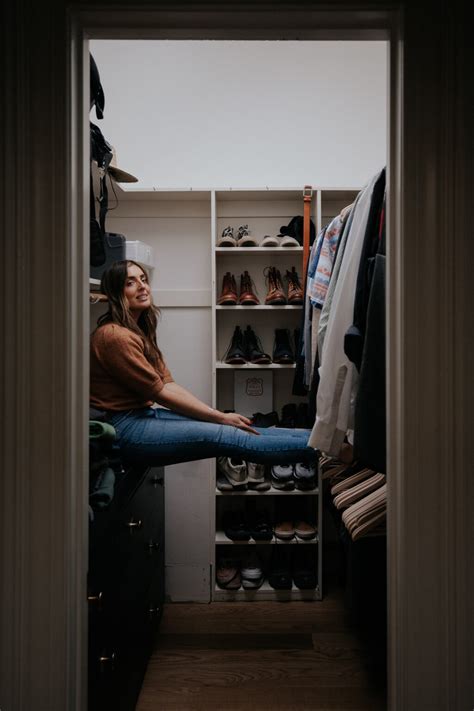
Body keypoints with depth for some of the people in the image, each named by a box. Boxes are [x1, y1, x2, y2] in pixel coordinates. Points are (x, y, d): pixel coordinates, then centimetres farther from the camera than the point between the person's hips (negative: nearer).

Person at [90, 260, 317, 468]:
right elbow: (159, 393, -15)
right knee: (225, 436, -18)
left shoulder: (140, 331, 15)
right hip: (124, 428, -9)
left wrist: (219, 415, -3)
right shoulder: (114, 335, -15)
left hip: (143, 415, 9)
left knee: (237, 427, -3)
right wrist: (221, 417, -11)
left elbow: (169, 384, 8)